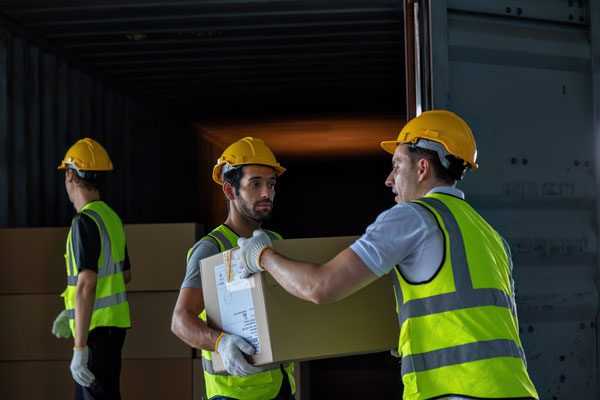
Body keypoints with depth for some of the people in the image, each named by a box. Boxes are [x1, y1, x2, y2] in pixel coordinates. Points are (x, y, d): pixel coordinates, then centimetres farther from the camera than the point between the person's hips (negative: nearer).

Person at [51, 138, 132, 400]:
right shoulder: (112, 217, 11)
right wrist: (72, 313, 25)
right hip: (115, 324, 9)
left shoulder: (85, 222, -17)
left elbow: (86, 285, -25)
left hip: (97, 329, -9)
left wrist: (80, 348, -26)